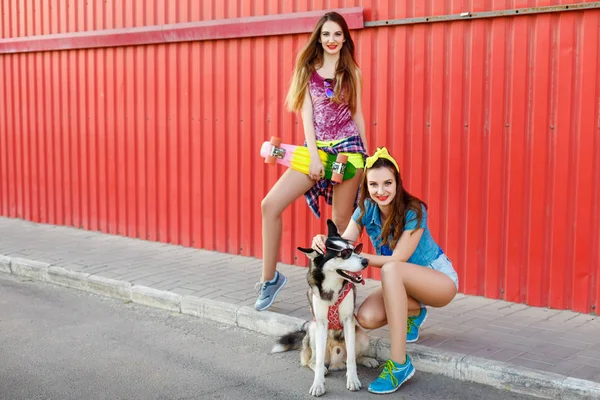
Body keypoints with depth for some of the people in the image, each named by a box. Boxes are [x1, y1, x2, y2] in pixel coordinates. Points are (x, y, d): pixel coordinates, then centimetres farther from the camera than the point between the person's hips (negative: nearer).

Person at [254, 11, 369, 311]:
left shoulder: (351, 72, 8)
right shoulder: (308, 70, 7)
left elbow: (357, 112, 12)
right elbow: (306, 113, -1)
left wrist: (366, 154, 11)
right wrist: (314, 155, -10)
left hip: (348, 147, -1)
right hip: (316, 148, 1)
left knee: (341, 219, 2)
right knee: (270, 204, -12)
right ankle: (270, 277, -2)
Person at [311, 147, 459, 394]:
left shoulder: (413, 211, -24)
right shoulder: (366, 209, -8)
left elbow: (398, 259, -27)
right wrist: (324, 242, -38)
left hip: (440, 279, -5)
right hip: (404, 284, 6)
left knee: (390, 270, -37)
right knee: (366, 318, -25)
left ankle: (399, 363, -34)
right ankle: (414, 311, 11)